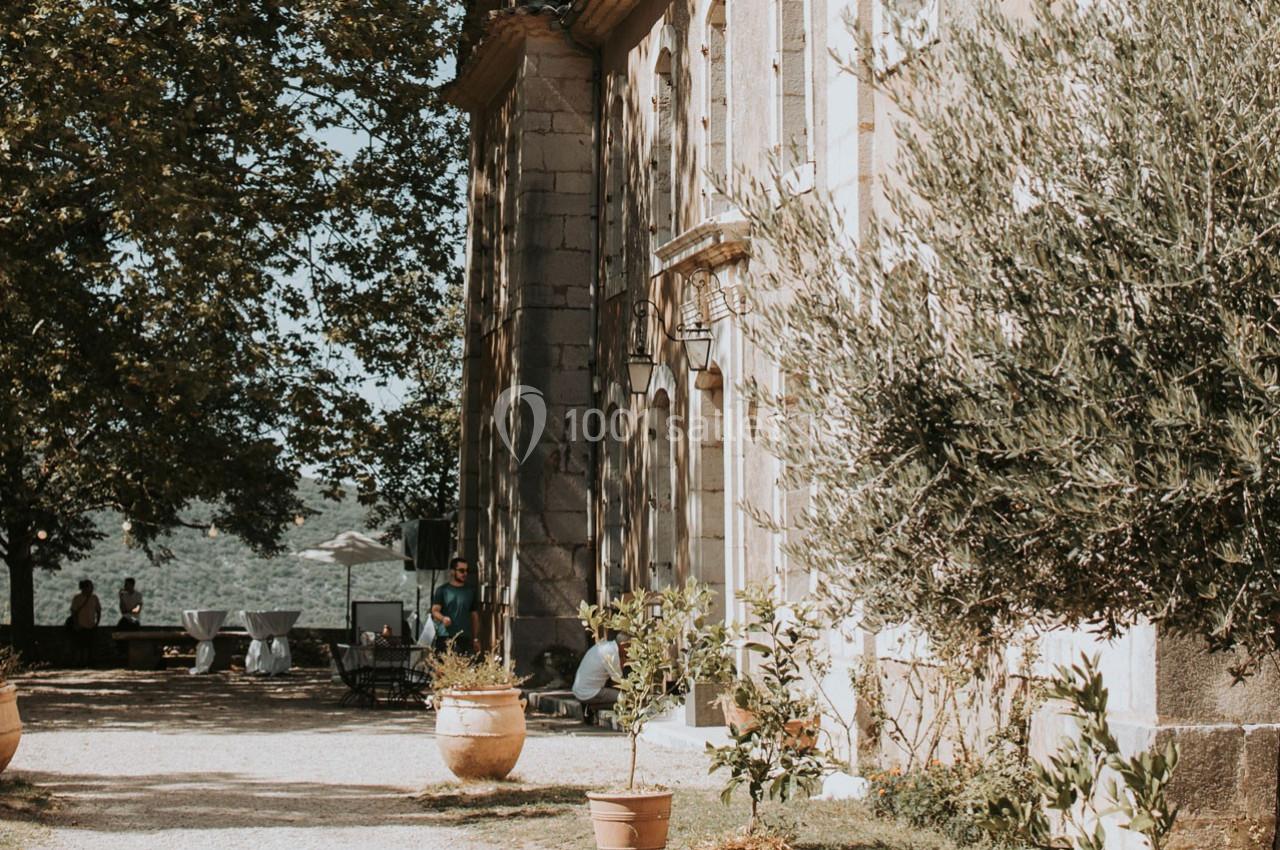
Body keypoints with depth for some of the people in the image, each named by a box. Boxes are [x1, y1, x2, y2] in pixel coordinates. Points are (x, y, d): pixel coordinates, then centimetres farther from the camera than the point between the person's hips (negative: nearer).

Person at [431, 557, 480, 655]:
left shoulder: (470, 591, 15)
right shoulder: (442, 590, 7)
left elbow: (474, 616, 18)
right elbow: (435, 611, -1)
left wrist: (476, 639, 11)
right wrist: (443, 618, -24)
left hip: (465, 639, 2)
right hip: (445, 638, -2)